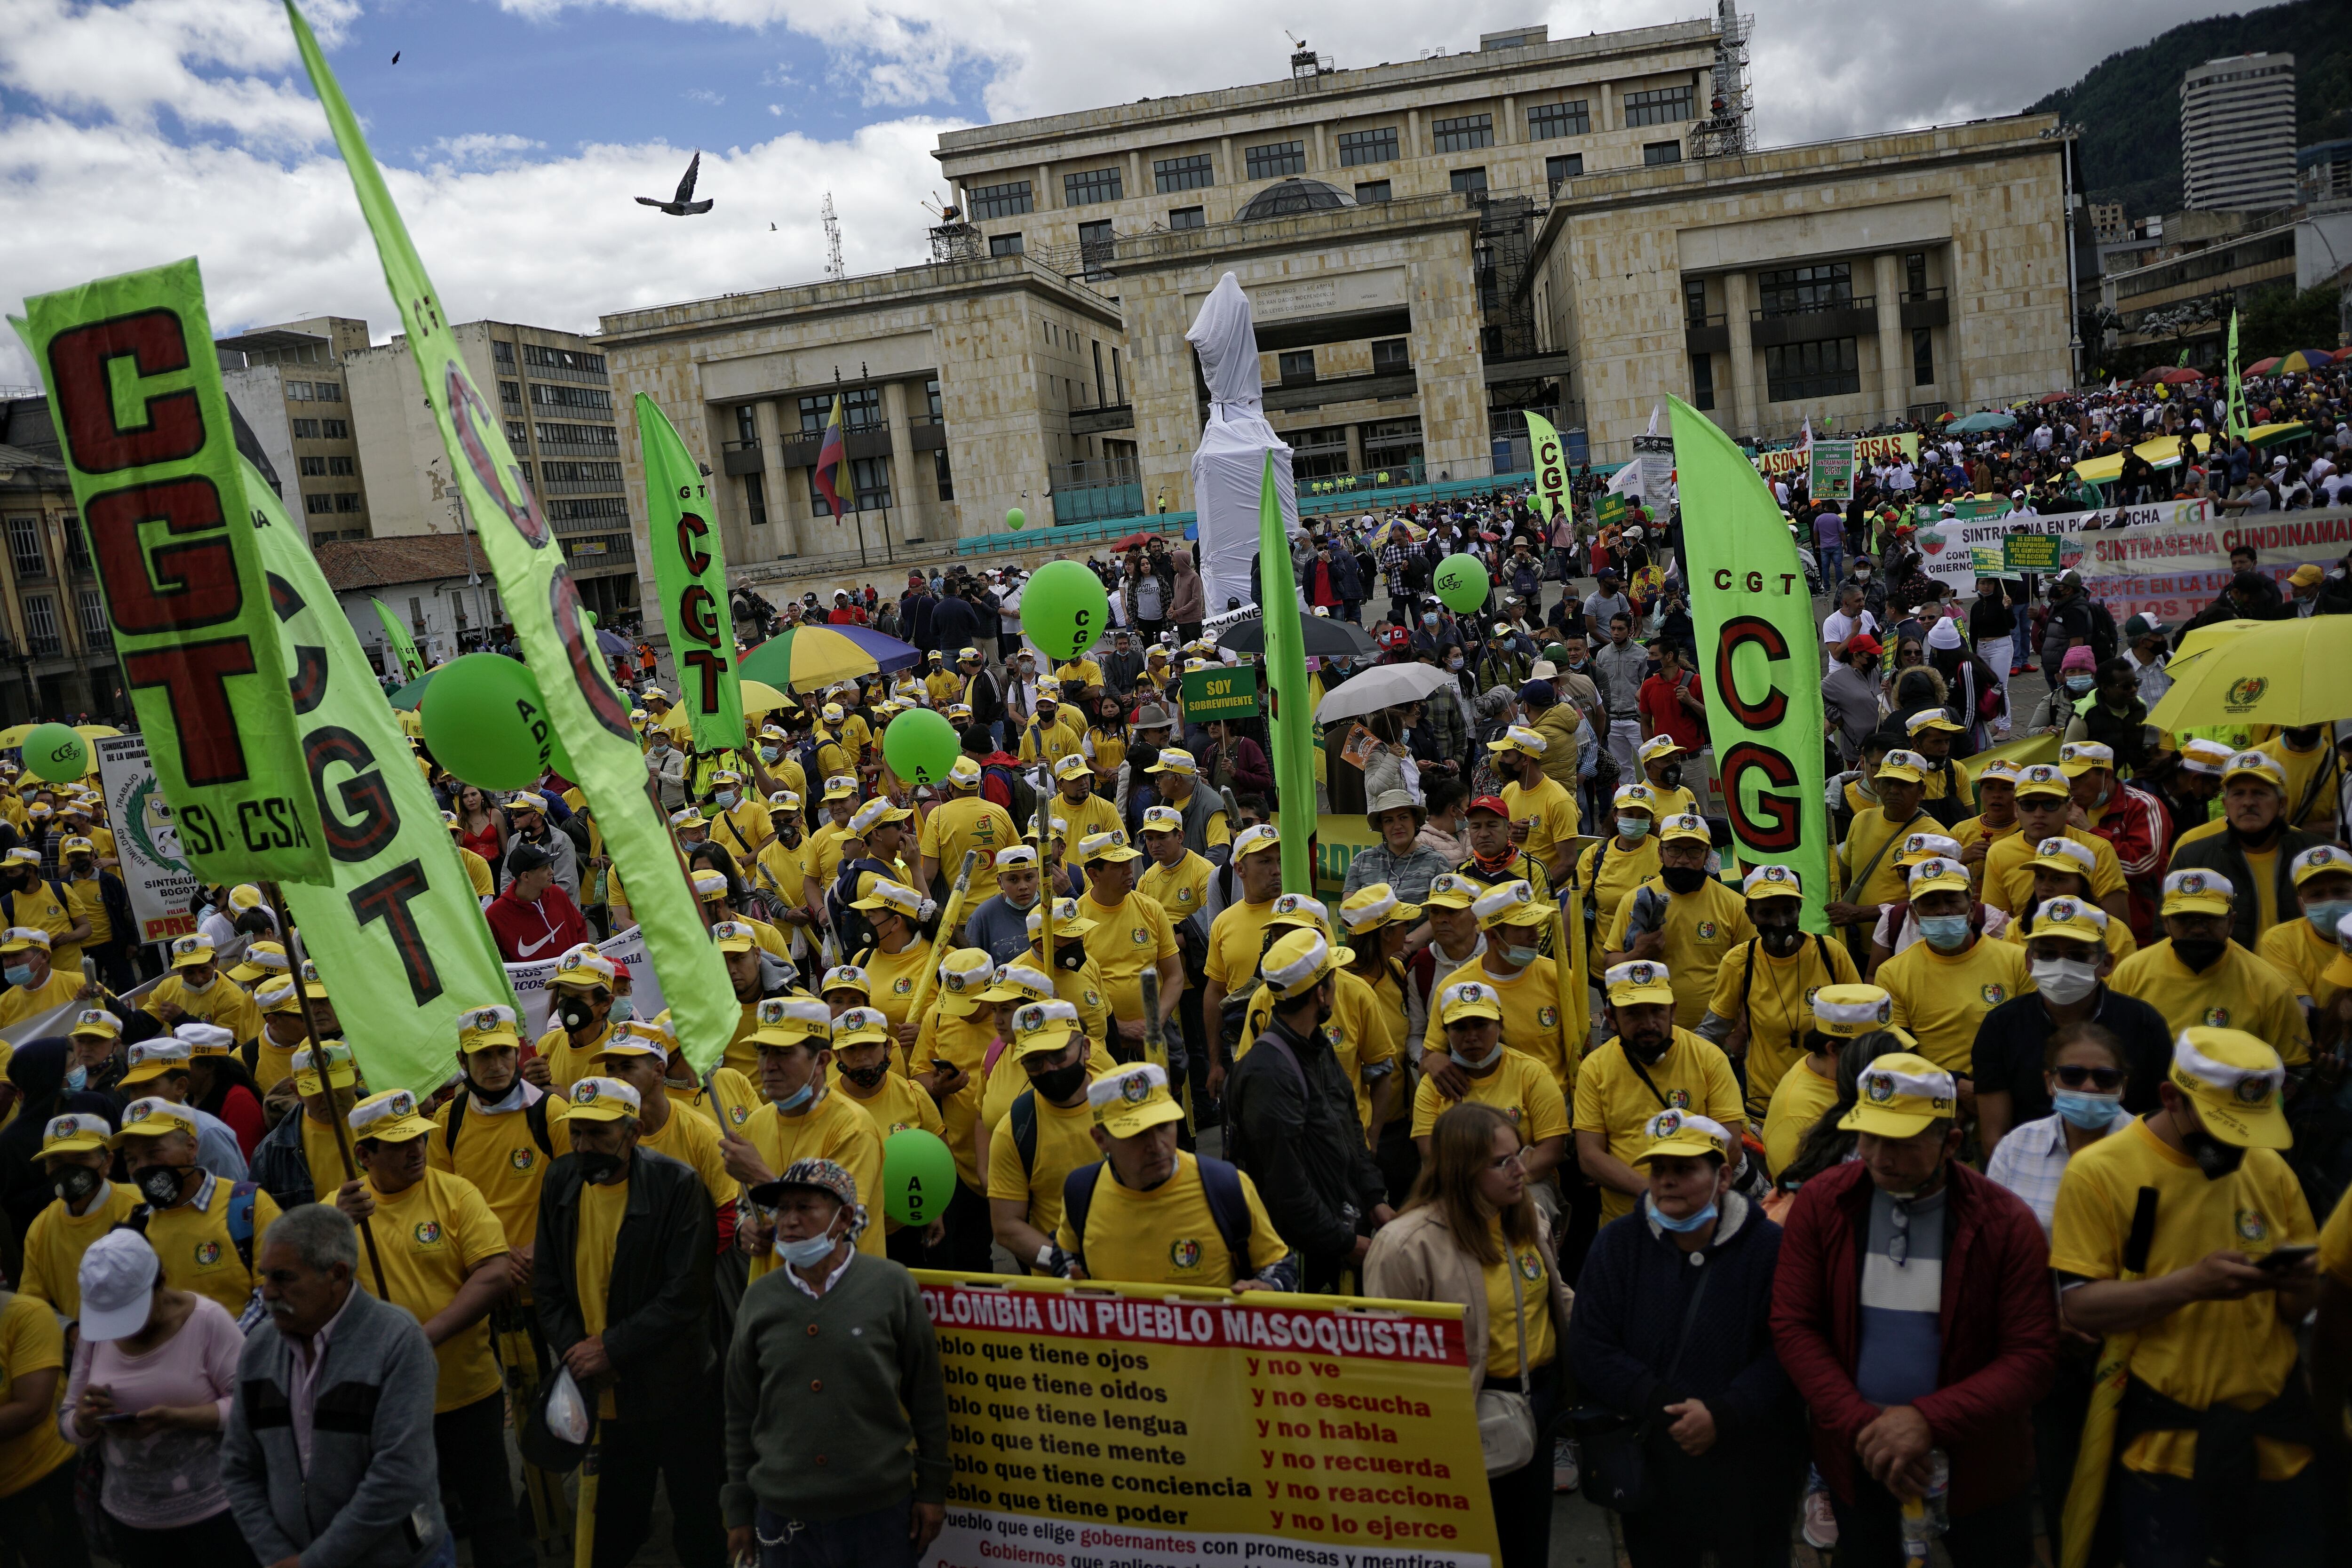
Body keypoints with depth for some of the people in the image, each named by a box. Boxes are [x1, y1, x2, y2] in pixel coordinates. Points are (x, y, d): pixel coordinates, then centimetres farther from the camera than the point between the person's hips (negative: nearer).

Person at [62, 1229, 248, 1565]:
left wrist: (175, 1418, -29)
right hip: (130, 1518, 5)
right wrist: (86, 1419, -14)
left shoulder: (207, 1320, -14)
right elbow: (69, 1424, 8)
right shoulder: (95, 1332, 1)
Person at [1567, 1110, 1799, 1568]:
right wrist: (1664, 1408, -18)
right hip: (1648, 1464, 2)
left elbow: (1785, 1350, -13)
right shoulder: (1615, 1245, -3)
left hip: (1751, 1468, -1)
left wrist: (1725, 1415, -23)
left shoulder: (1770, 1246, -8)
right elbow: (1590, 1350, -8)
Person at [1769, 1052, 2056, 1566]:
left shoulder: (2005, 1224, -13)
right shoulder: (1819, 1203, -10)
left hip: (1978, 1464, -1)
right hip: (1856, 1460, 1)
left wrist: (1929, 1420, -23)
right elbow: (1793, 1327, -9)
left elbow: (2032, 1353, -14)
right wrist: (1863, 1427, -18)